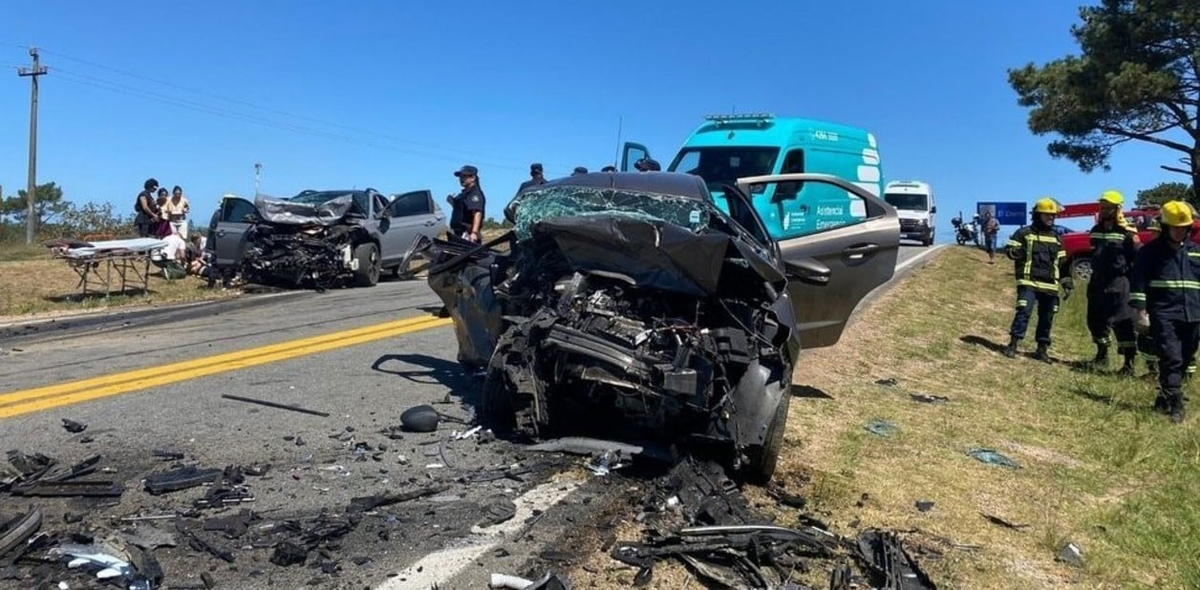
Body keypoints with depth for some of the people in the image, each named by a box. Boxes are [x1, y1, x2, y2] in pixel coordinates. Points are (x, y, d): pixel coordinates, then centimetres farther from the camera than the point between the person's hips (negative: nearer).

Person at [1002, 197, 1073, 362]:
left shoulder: (1056, 238, 18)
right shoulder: (1024, 233, 4)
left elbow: (1062, 263, 20)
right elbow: (1008, 249, 2)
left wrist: (1067, 283, 13)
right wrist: (1018, 252, -21)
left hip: (1050, 285, 5)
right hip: (1028, 282, -5)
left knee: (1047, 317, 6)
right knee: (1024, 311, -15)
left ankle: (1042, 349, 14)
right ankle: (1013, 344, -9)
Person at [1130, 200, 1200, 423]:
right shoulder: (1151, 251, 1)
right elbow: (1139, 282, -3)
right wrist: (1141, 312, -9)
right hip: (1164, 316, -5)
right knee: (1171, 360, -14)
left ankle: (1164, 400, 21)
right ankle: (1175, 406, -14)